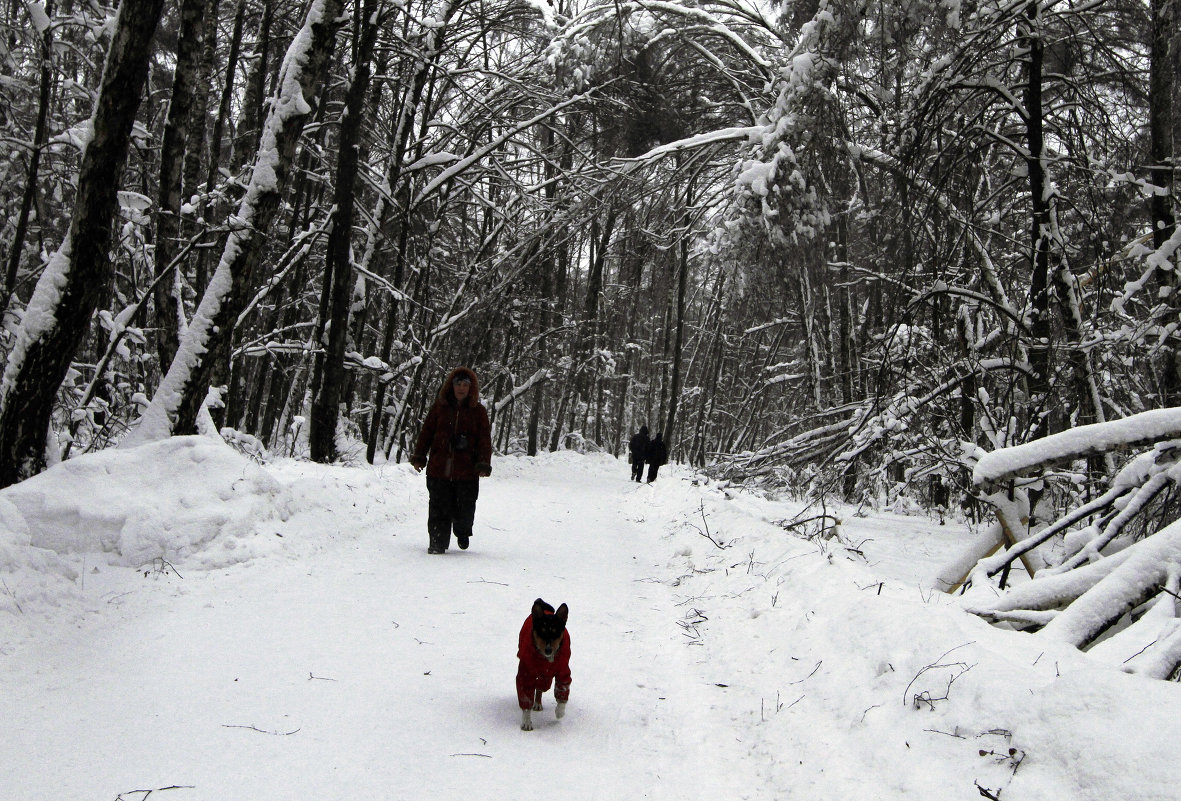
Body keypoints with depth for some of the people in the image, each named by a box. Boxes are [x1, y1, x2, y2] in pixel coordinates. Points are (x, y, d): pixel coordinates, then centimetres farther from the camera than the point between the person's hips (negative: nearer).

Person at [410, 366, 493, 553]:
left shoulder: (478, 411, 5)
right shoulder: (439, 407, 7)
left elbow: (485, 440, 2)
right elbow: (426, 432, 11)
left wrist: (484, 464, -8)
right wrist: (419, 457, 6)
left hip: (466, 471, -1)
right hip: (438, 469, 1)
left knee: (465, 509, 5)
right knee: (439, 508, 0)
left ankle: (463, 533, 34)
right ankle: (438, 543, 10)